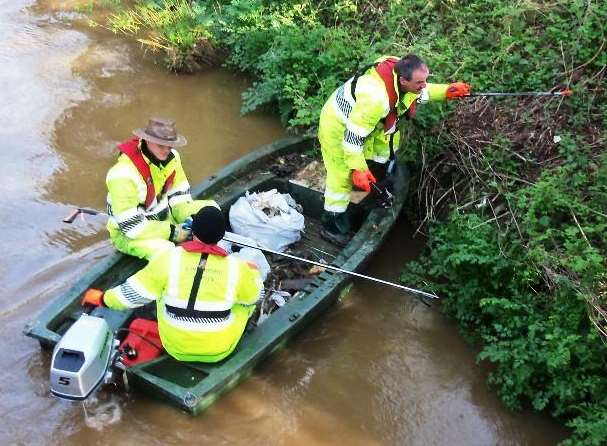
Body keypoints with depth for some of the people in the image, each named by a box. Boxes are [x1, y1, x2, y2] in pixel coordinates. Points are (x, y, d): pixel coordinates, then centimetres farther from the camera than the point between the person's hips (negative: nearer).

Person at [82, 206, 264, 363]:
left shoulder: (169, 258, -18)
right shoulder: (236, 267, -17)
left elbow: (135, 292, -9)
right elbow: (252, 295, 2)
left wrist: (102, 298, 10)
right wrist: (252, 272, 25)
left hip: (175, 348, 1)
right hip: (219, 351, -1)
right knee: (244, 300, 19)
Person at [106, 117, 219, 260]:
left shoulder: (171, 157, -8)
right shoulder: (124, 174, -29)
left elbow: (180, 194, 4)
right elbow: (132, 225, -28)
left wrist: (187, 219, -15)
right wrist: (171, 232, -25)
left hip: (164, 218, 8)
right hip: (128, 235, -7)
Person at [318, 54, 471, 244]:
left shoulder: (401, 67, -19)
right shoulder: (376, 98, -43)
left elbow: (420, 93, 4)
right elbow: (353, 136, -34)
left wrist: (446, 91, -11)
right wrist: (357, 169, -28)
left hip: (364, 118, 8)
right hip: (339, 127, -8)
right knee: (343, 176, 0)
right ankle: (332, 225, 18)